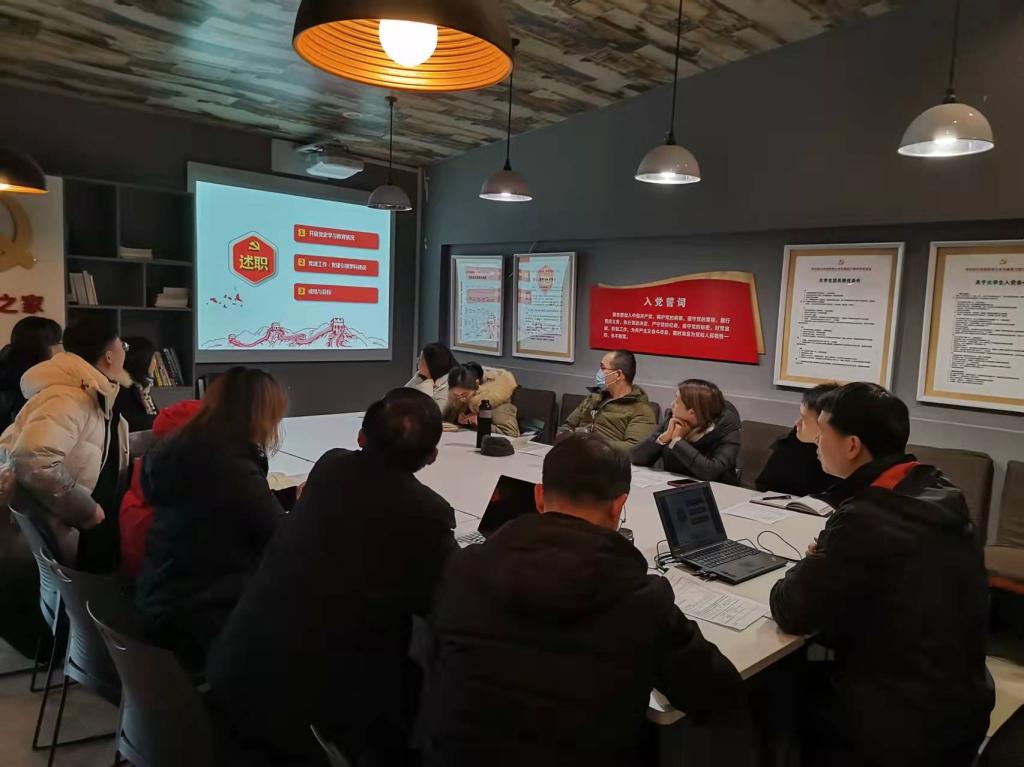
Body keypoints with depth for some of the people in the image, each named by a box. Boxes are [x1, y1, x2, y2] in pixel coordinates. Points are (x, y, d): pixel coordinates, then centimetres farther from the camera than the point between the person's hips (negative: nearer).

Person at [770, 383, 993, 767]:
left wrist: (813, 563, 0)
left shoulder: (865, 519, -29)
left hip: (904, 726, -7)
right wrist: (829, 560, 2)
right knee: (810, 674, 20)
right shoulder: (940, 494, -2)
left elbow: (791, 613, -18)